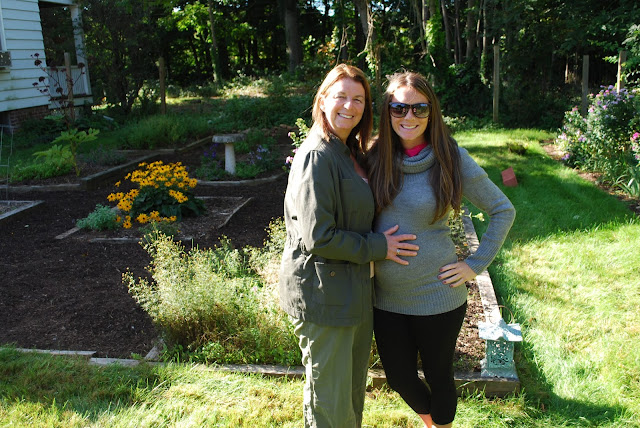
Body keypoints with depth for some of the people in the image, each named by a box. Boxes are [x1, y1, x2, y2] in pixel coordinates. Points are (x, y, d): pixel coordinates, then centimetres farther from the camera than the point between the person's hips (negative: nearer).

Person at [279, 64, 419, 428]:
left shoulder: (349, 152, 12)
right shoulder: (316, 157, -19)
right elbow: (317, 237, -24)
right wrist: (377, 247, -15)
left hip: (353, 290, 9)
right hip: (323, 294, -9)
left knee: (355, 387, 24)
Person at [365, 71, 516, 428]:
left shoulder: (452, 158, -12)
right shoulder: (375, 156, -4)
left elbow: (503, 211, -3)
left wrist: (476, 265, -7)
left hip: (437, 295, -3)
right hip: (386, 295, 4)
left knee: (438, 376, 15)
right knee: (399, 378, 18)